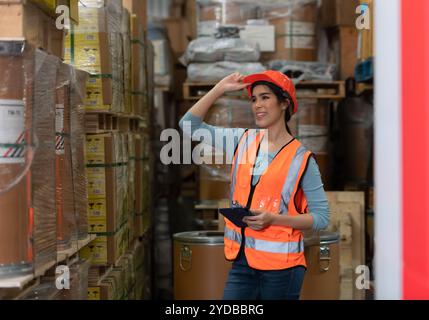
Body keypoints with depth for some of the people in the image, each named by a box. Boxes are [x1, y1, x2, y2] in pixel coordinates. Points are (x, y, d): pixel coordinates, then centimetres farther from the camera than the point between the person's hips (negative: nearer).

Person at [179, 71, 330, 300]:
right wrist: (220, 88, 1)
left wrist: (273, 219, -17)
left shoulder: (301, 159, -5)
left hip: (280, 266, -3)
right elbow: (190, 124, 8)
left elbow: (321, 217, -5)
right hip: (242, 262, 4)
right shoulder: (243, 141, 8)